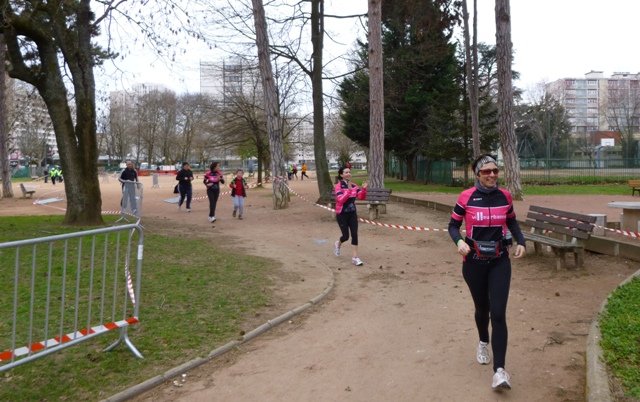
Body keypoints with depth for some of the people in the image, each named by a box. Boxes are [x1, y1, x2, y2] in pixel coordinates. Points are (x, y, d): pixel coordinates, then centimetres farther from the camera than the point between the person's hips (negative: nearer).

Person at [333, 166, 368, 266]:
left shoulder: (354, 185, 2)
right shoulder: (338, 186, -13)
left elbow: (362, 197, -1)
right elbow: (340, 200, -26)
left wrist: (364, 189, -18)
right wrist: (349, 190, -32)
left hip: (352, 213, 4)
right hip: (342, 214, -4)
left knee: (354, 234, -4)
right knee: (346, 236, 2)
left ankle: (355, 257, 3)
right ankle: (338, 244, 37)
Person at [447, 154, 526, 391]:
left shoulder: (505, 196, -2)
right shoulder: (466, 197, -10)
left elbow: (512, 222, 15)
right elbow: (453, 225, -2)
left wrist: (521, 242, -2)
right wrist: (459, 241, -22)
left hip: (500, 262, 1)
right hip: (474, 262, -1)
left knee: (498, 314, -8)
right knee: (482, 307, 15)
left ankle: (499, 370, -6)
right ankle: (483, 342, 47)